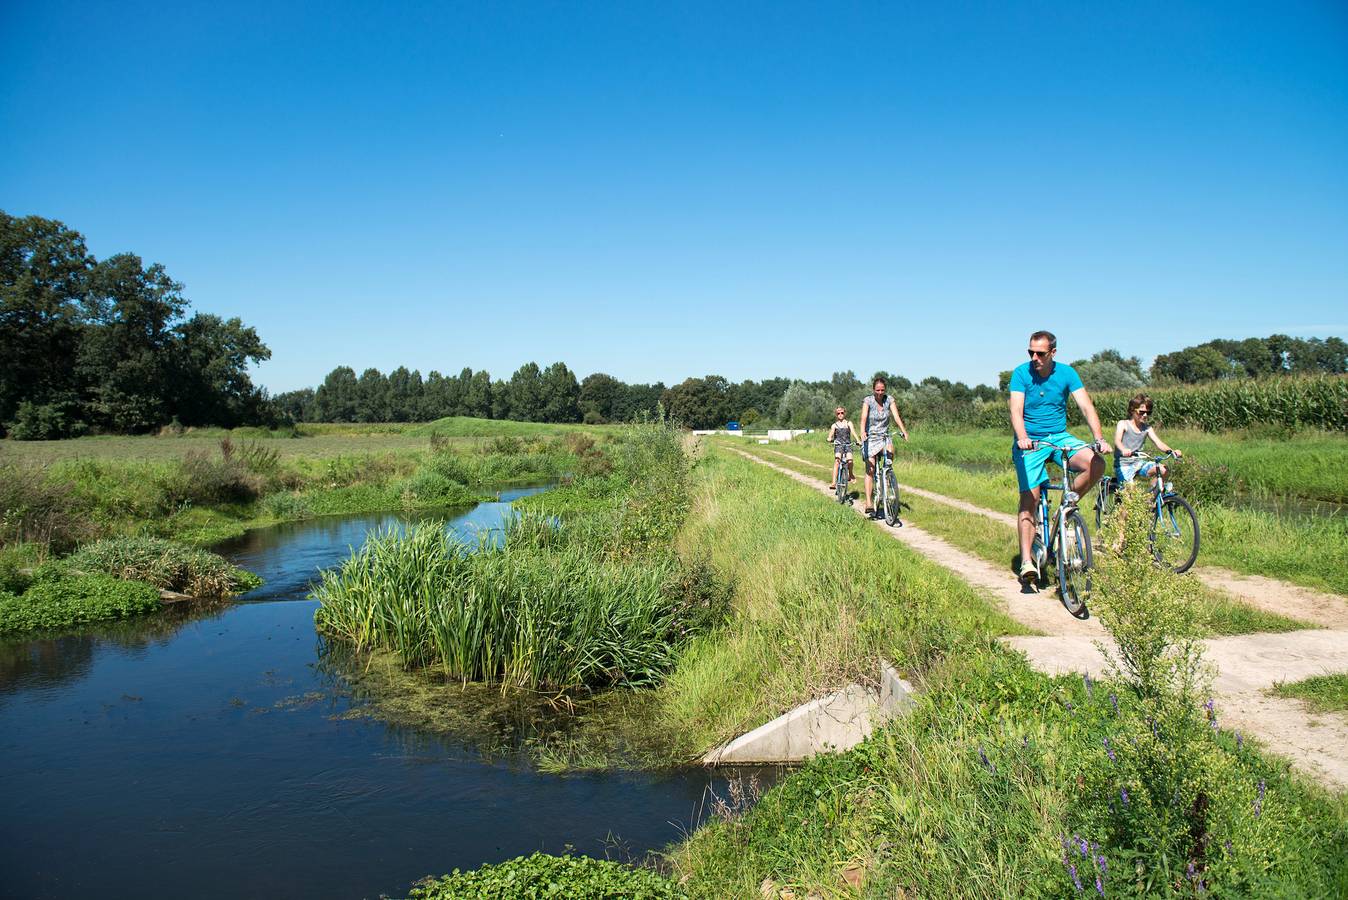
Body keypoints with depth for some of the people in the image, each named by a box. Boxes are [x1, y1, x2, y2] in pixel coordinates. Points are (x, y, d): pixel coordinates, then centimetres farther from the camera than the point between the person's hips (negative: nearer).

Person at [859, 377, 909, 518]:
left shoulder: (889, 399, -1)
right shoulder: (868, 400, -10)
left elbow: (896, 416, -12)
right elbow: (864, 417, -24)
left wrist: (903, 431, -28)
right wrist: (862, 432, -42)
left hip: (884, 437, 3)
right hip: (871, 438, -3)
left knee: (891, 451, -29)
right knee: (870, 471, -9)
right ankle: (869, 504, -9)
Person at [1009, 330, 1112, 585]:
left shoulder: (1067, 373, -3)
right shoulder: (1021, 373, -9)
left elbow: (1086, 406, -12)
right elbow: (1016, 410, -19)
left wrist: (1099, 438, -27)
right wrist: (1022, 438, -39)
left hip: (1060, 437, 3)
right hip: (1030, 442, -2)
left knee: (1096, 464, -23)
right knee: (1029, 499, -11)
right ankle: (1027, 561, -11)